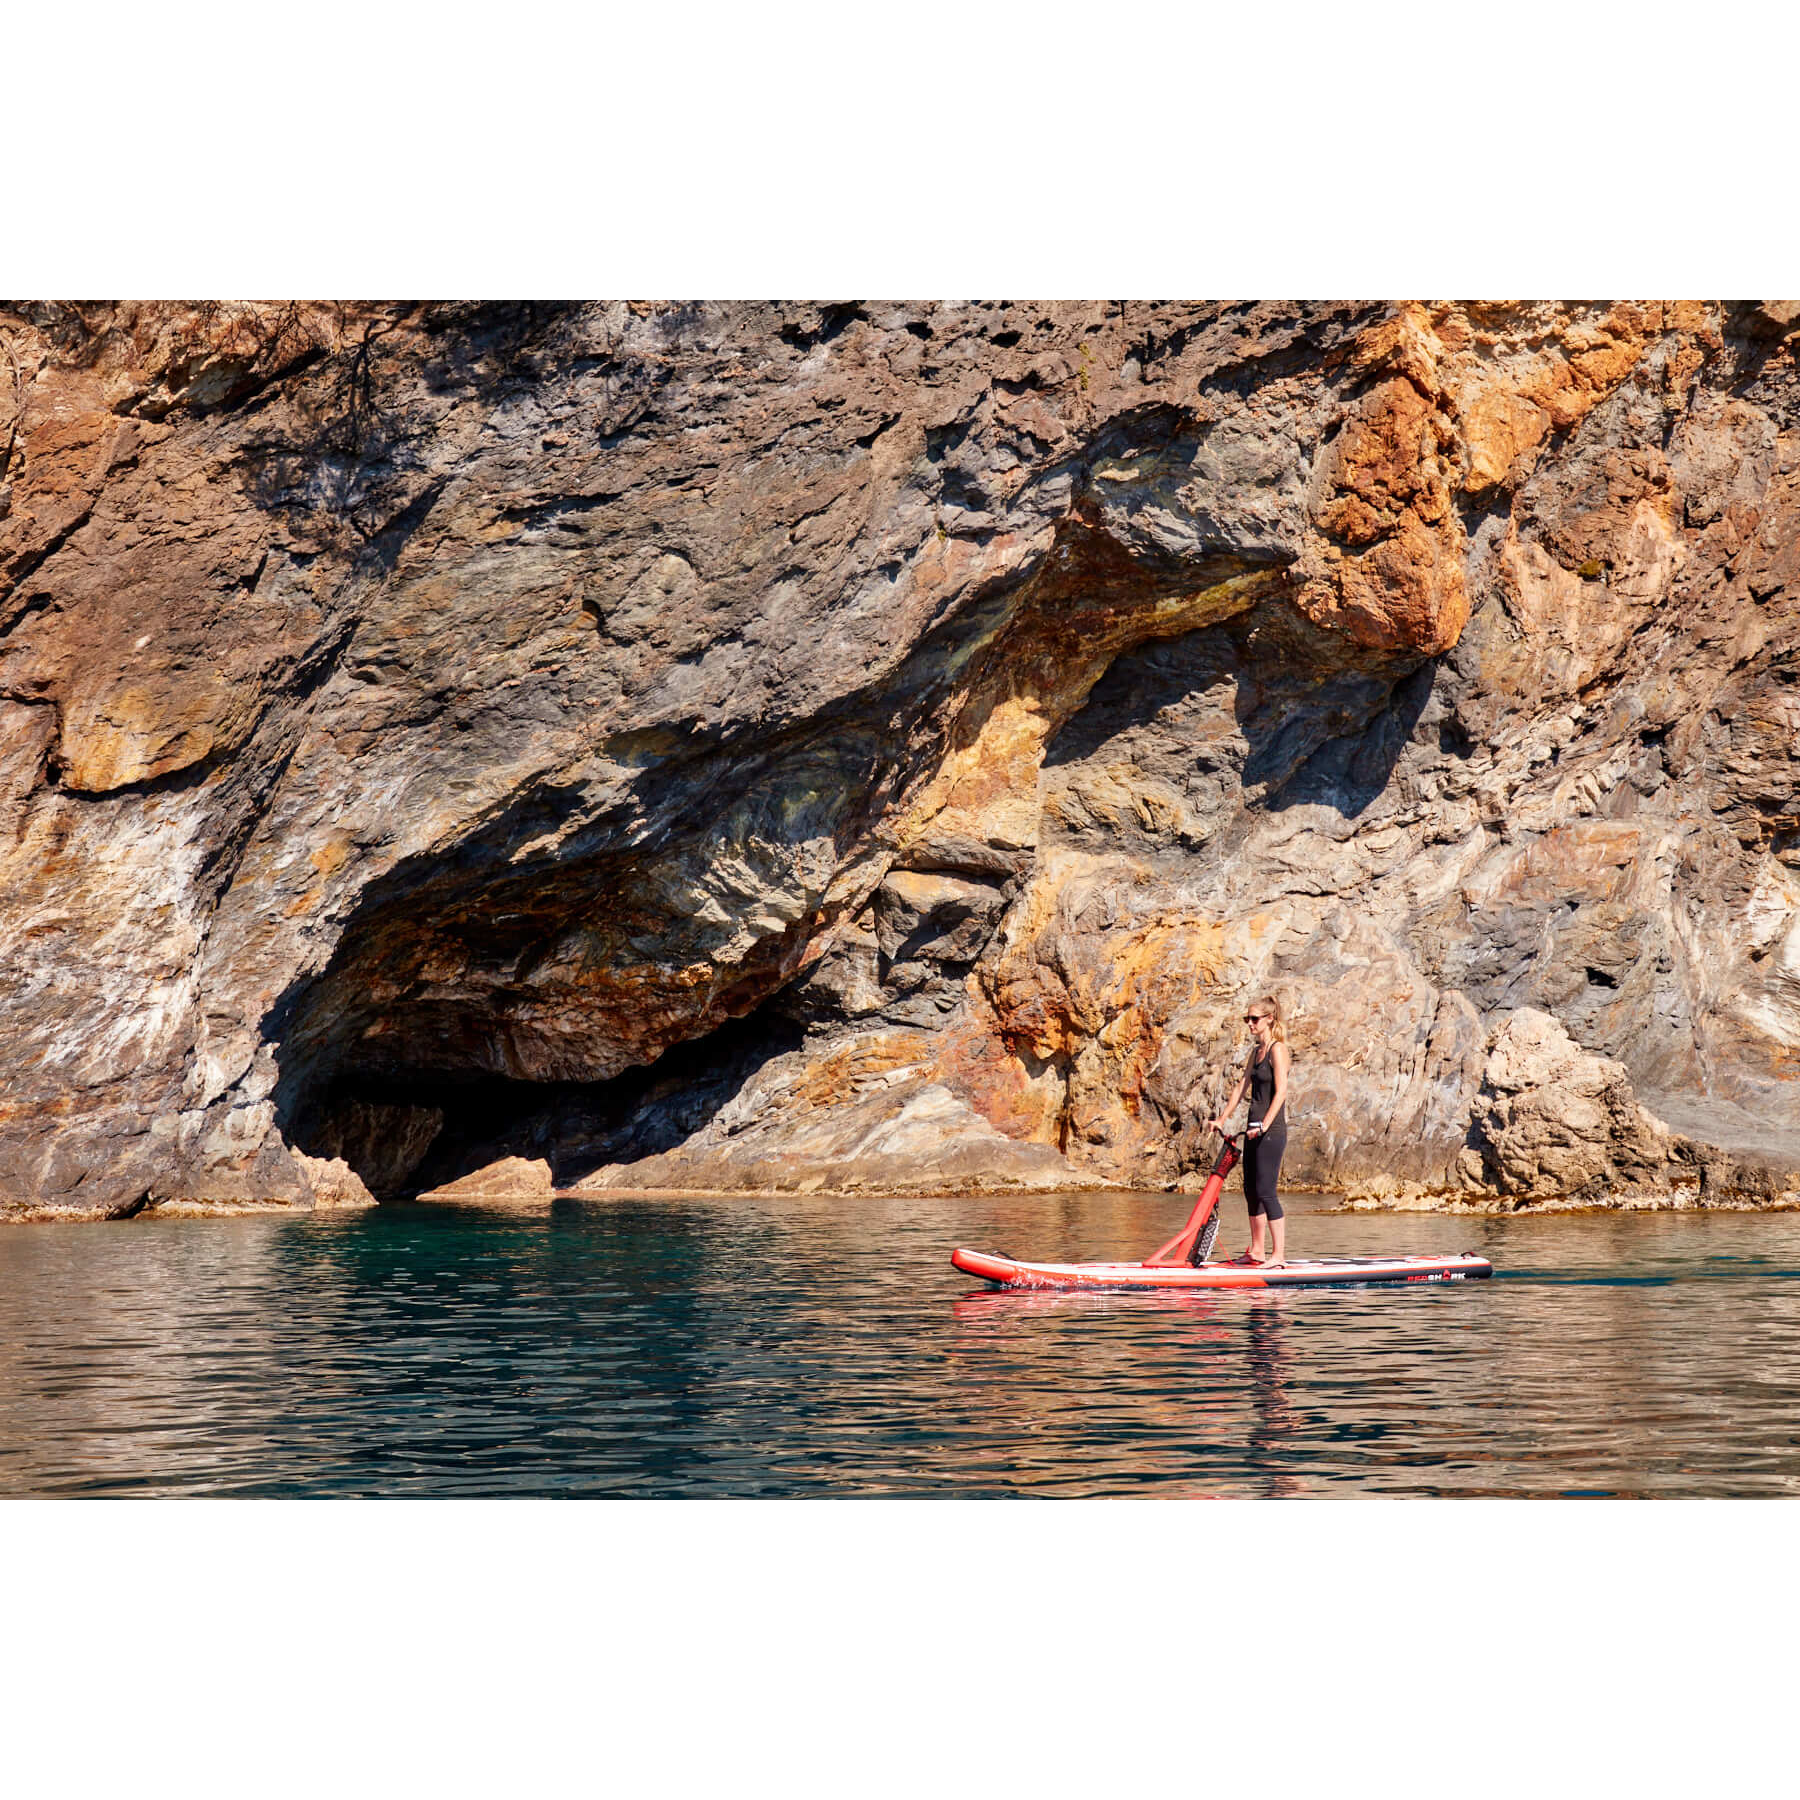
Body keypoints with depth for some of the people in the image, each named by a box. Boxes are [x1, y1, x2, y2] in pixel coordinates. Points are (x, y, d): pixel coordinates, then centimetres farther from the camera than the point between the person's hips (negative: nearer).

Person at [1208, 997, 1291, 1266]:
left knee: (1265, 1191, -11)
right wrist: (1222, 1119, 20)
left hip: (1271, 1132, -9)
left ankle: (1279, 1254, -9)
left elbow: (1281, 1092, -19)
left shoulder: (1277, 1049, -11)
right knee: (1251, 1191, 11)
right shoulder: (1256, 1051, 16)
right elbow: (1241, 1087, 22)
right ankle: (1256, 1251, 18)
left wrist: (1264, 1125, -26)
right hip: (1254, 1129, 9)